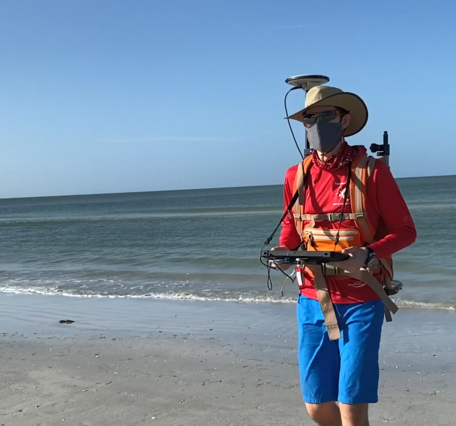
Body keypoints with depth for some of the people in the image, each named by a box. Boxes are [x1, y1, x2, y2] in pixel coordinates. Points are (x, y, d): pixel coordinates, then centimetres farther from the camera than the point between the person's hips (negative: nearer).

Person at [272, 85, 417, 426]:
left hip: (361, 302, -4)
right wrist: (283, 253, -5)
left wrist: (367, 254, -22)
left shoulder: (372, 171, -7)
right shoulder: (296, 176, 4)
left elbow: (406, 230, -3)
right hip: (313, 301, 4)